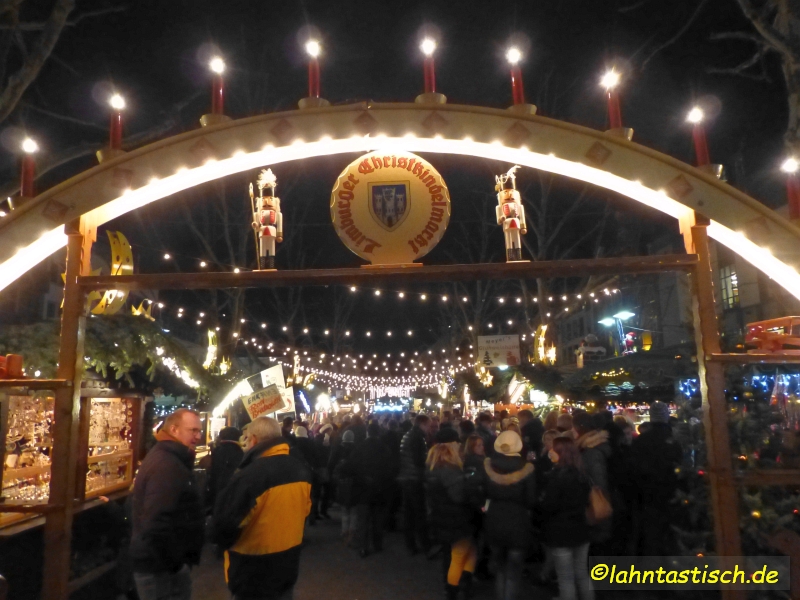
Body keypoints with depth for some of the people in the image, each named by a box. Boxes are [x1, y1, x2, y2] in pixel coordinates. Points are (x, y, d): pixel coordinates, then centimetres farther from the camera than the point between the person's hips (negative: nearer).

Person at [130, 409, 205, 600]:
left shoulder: (164, 457, 12)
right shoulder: (167, 464, -23)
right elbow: (157, 522, -32)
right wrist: (172, 563, -21)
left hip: (156, 562, 10)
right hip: (161, 567, -10)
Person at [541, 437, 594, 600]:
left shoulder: (557, 475, -18)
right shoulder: (580, 474, 6)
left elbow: (549, 506, -19)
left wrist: (541, 506, 0)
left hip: (561, 531, -7)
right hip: (580, 529, 7)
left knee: (566, 577, 2)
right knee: (582, 574, 18)